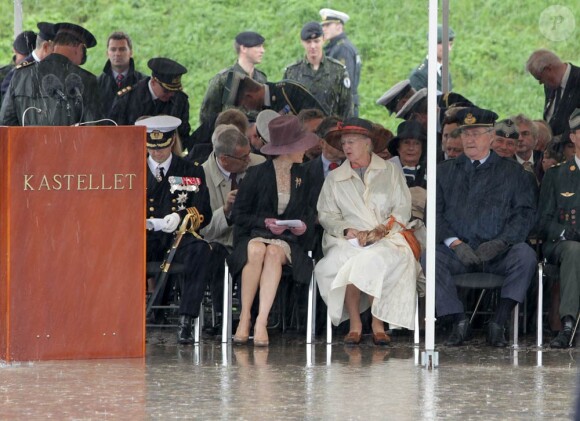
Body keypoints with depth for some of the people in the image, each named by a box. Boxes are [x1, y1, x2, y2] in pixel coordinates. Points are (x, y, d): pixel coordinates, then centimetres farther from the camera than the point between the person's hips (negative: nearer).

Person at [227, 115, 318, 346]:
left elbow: (308, 212, 20)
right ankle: (245, 317, -32)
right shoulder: (257, 174, 2)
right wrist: (266, 222, -13)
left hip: (287, 239, 2)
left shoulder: (302, 176, 13)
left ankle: (262, 321, -45)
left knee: (274, 252, -35)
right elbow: (238, 214, 2)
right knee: (256, 250, -39)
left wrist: (304, 225, -3)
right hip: (254, 234, -2)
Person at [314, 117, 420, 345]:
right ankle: (354, 324, -26)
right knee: (345, 260, -35)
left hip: (386, 239, -1)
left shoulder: (390, 171, 13)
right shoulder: (335, 178, 19)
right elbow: (326, 214, 11)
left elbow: (402, 209, 5)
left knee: (370, 260, -37)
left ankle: (378, 322, -26)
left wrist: (382, 229, -12)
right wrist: (346, 230, -9)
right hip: (349, 240, 2)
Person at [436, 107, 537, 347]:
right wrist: (455, 243, -11)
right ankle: (459, 322, -18)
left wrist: (499, 243, -14)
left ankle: (498, 324, -24)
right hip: (457, 253, 1)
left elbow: (525, 213, 3)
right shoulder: (445, 171, 18)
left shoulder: (512, 172, 14)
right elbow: (434, 212, 7)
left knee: (525, 255, -32)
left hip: (497, 254, -1)